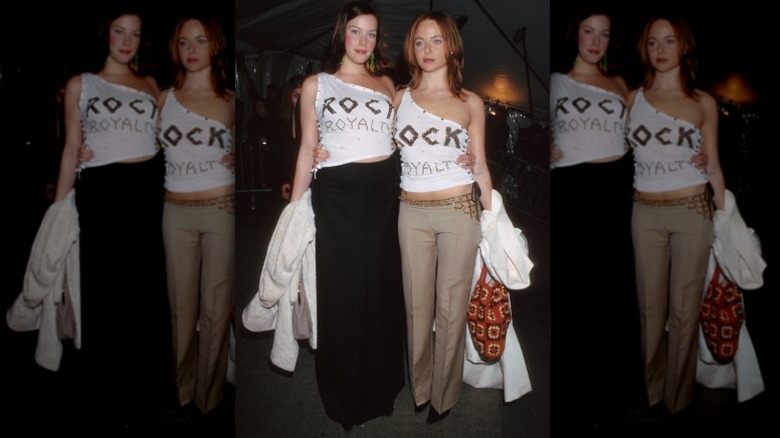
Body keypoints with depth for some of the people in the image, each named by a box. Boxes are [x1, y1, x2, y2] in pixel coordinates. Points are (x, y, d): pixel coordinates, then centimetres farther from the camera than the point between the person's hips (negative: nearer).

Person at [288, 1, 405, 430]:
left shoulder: (385, 83, 14)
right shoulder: (315, 84, 6)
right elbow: (307, 149, 4)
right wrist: (294, 208, -1)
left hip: (384, 191, 3)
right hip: (337, 194, -2)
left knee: (382, 289, 10)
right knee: (342, 293, 3)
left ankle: (381, 387, 31)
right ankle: (344, 398, 23)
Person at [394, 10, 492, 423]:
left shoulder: (470, 102, 3)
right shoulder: (399, 98, 7)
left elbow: (480, 168, 6)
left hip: (459, 211, -1)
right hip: (413, 213, 2)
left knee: (451, 306, 5)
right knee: (417, 304, 10)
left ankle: (444, 395, 23)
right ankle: (419, 389, 29)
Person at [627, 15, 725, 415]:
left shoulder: (704, 103, 4)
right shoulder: (632, 99, 6)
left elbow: (713, 166, 6)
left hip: (692, 211, -1)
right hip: (646, 213, 1)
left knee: (685, 306, 5)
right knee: (651, 304, 9)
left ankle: (678, 399, 21)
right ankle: (652, 394, 25)